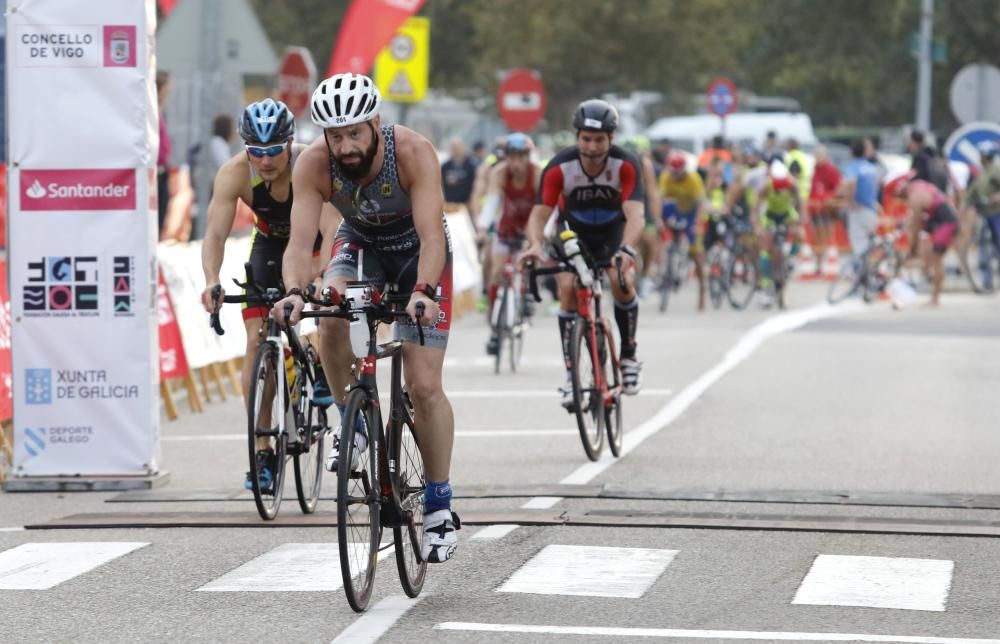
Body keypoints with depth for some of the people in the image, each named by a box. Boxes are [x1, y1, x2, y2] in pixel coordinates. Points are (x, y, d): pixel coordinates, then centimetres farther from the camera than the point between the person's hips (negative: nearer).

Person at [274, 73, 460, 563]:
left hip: (417, 252, -2)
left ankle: (439, 507, 2)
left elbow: (432, 236, -40)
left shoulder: (414, 153, -34)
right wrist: (294, 292, -53)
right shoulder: (313, 165, -27)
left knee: (424, 386, -11)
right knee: (331, 318, -32)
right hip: (360, 244, 2)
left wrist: (422, 293, -57)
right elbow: (300, 240, -33)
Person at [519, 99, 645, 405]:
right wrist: (535, 245, -53)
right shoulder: (559, 167, -28)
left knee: (622, 282, -25)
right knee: (568, 288, -20)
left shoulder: (626, 165, -29)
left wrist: (626, 249, -58)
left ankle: (629, 357, -3)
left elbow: (635, 213, -39)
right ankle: (571, 374, -11)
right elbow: (540, 212, -31)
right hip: (573, 229, 1)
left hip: (613, 230, -1)